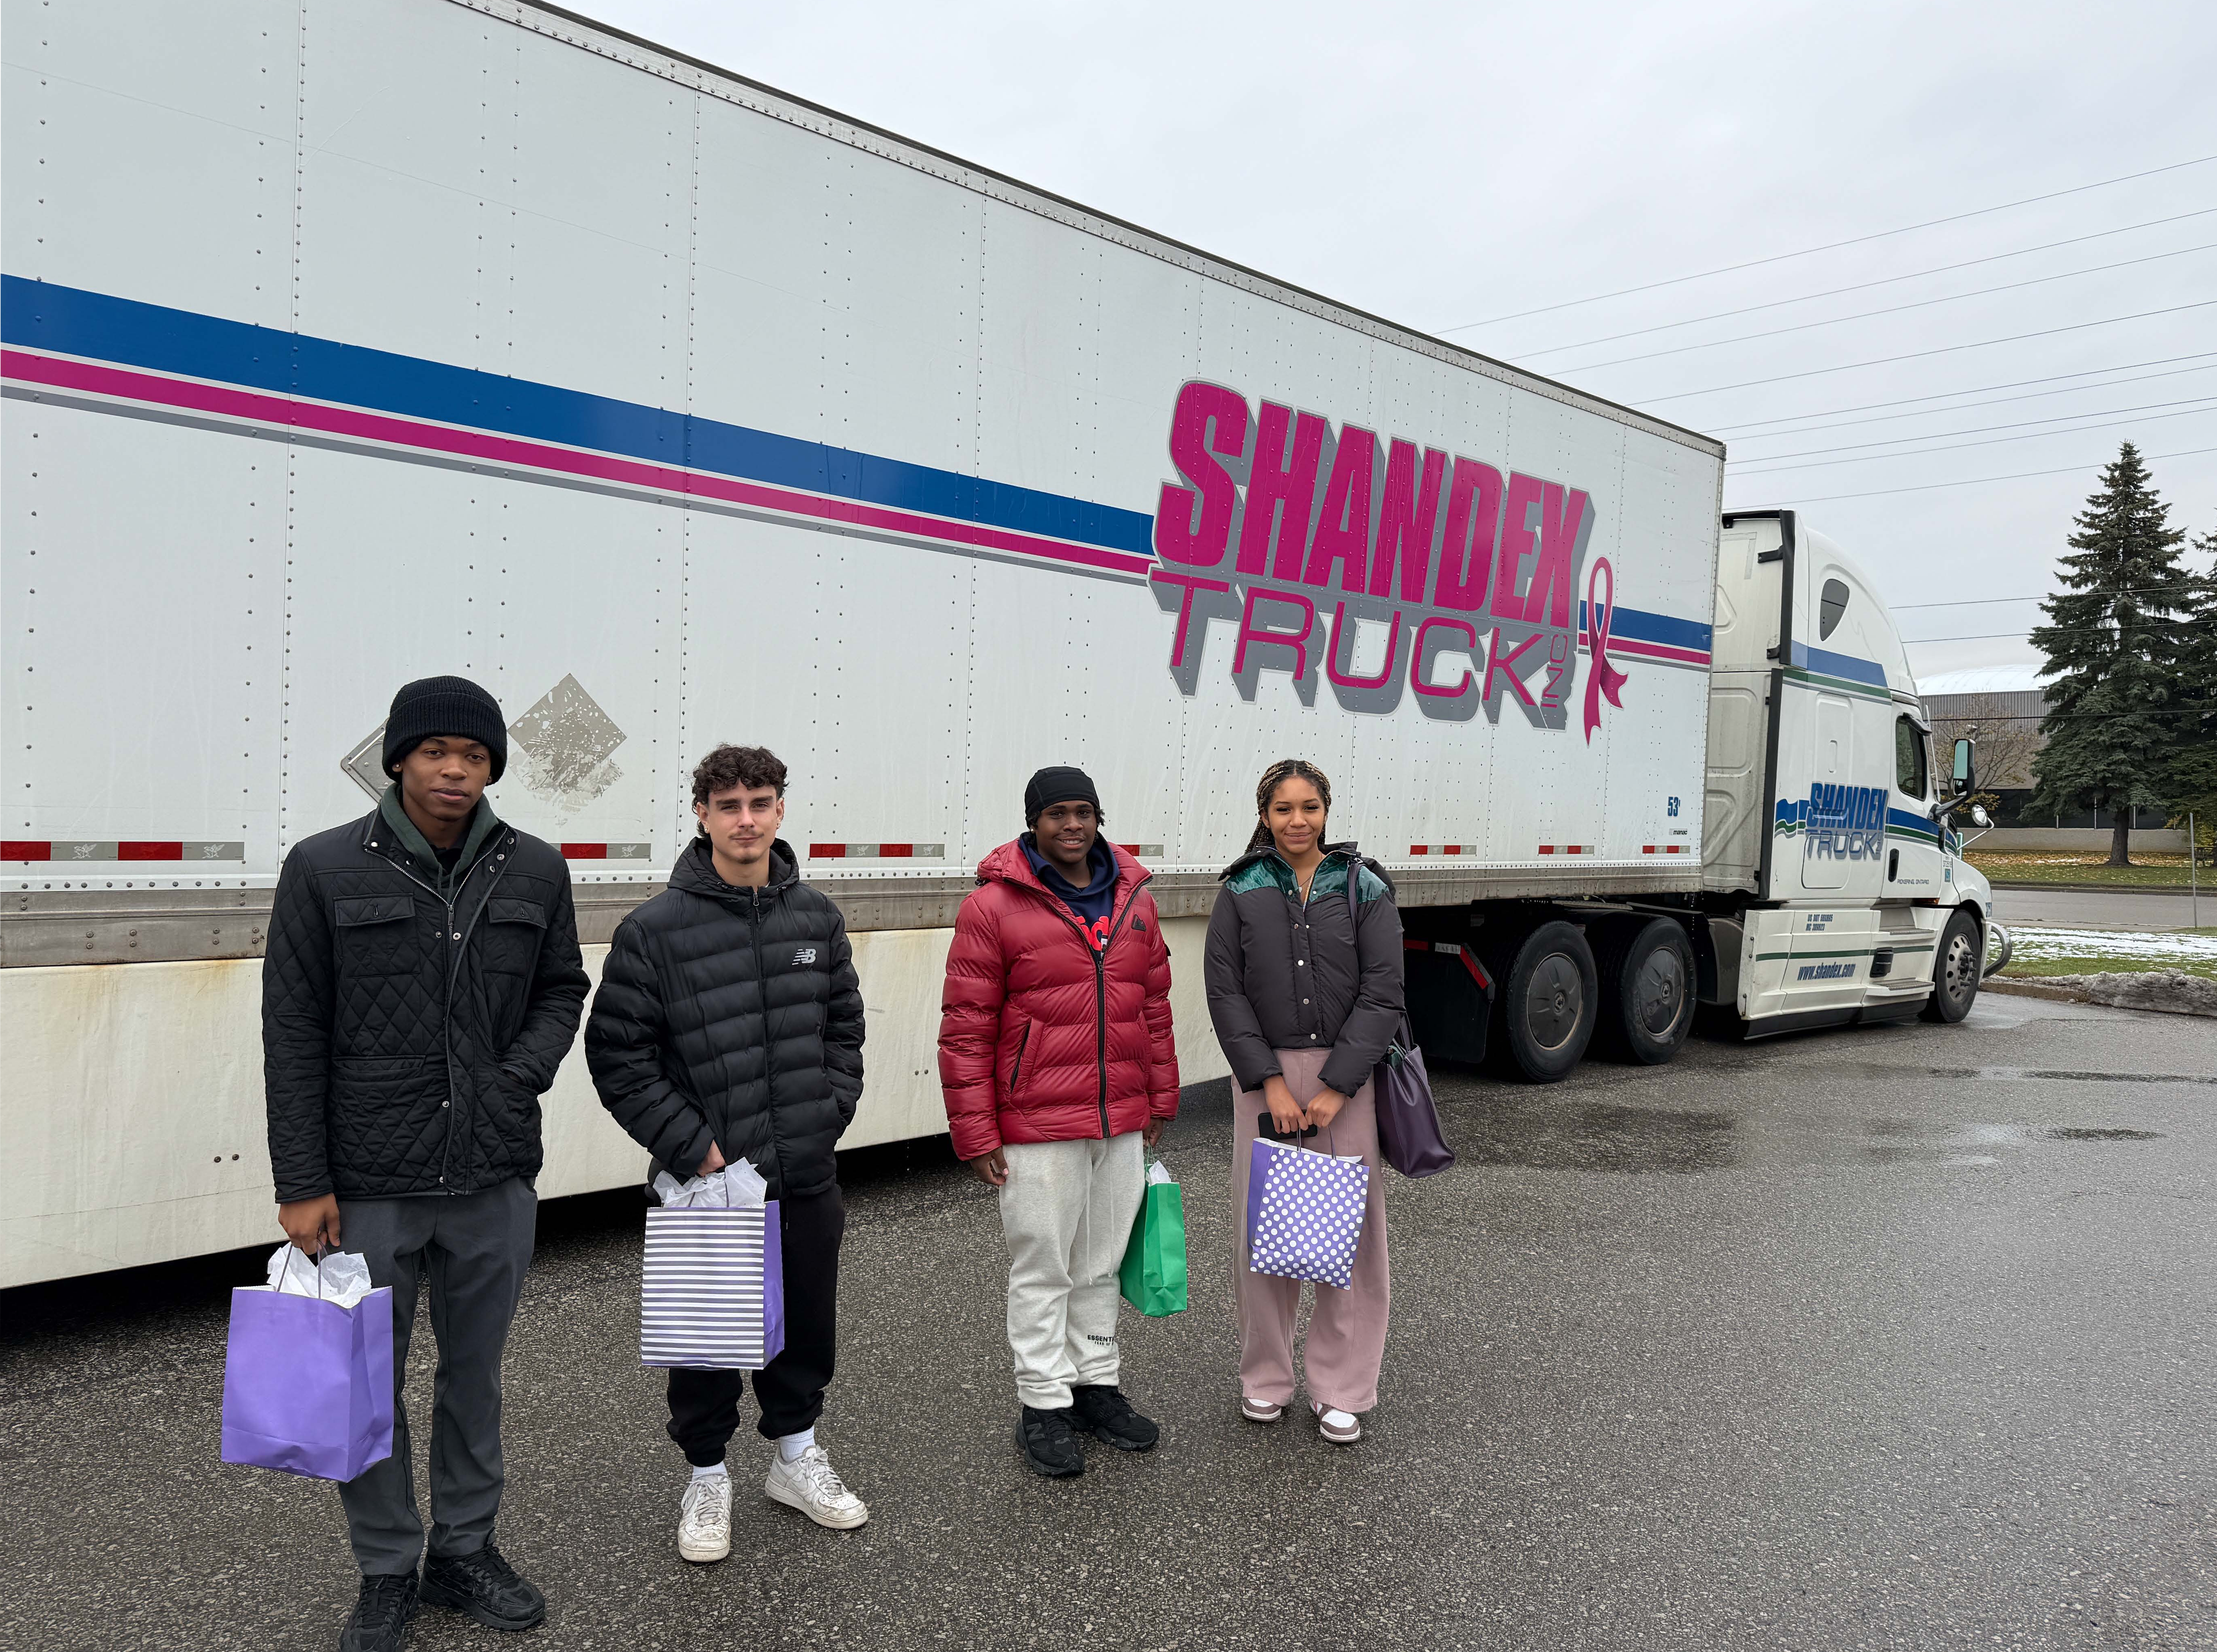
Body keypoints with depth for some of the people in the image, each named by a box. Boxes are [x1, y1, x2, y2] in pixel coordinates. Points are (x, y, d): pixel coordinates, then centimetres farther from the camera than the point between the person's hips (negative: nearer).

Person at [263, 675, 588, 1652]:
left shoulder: (536, 871, 1)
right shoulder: (324, 870, -6)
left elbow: (561, 986, 13)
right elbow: (293, 1034, -5)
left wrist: (525, 1074, -7)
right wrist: (302, 1184, -7)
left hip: (496, 1179, 3)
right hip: (368, 1185, -2)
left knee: (475, 1375, 16)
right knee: (367, 1386, 10)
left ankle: (465, 1551, 35)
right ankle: (386, 1574, 29)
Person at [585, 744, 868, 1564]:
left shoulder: (817, 917, 3)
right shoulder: (655, 930, -11)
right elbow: (617, 1056, -9)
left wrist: (827, 1116, 2)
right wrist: (692, 1146, -13)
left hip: (807, 1176, 4)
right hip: (707, 1181, -4)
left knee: (807, 1326, 18)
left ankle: (796, 1454, 39)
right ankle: (707, 1475, 31)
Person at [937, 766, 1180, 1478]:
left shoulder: (1135, 900, 7)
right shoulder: (993, 907, -10)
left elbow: (1155, 1006, 15)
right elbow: (966, 1031, -10)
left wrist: (1160, 1102, 15)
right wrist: (977, 1136, -11)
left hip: (1123, 1125, 5)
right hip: (1036, 1131, -5)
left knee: (1102, 1264, 17)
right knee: (1043, 1270, 6)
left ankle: (1096, 1384, 31)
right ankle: (1043, 1406, 19)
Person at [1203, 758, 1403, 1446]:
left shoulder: (1365, 890, 1)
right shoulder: (1242, 892, 3)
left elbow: (1382, 995, -4)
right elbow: (1226, 993, -2)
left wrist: (1334, 1089, -12)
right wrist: (1271, 1082, -11)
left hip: (1345, 1073, 0)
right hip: (1264, 1073, 1)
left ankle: (1340, 1389, 15)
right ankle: (1265, 1377, 22)